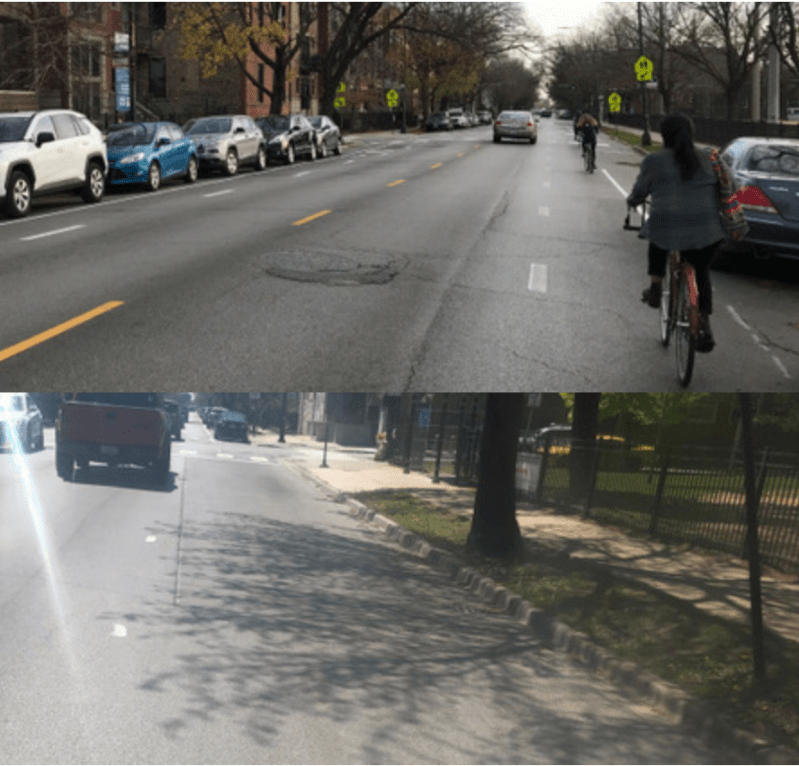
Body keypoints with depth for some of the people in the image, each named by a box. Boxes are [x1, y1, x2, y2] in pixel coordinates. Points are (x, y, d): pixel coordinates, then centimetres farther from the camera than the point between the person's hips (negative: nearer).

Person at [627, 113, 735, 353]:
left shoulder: (654, 162, 0)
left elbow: (639, 192, 11)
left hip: (666, 229, -2)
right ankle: (704, 326, 12)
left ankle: (655, 289, 27)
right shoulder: (710, 159, 7)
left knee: (657, 245, 34)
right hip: (706, 232, 2)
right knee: (701, 272, 22)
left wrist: (632, 201, 33)